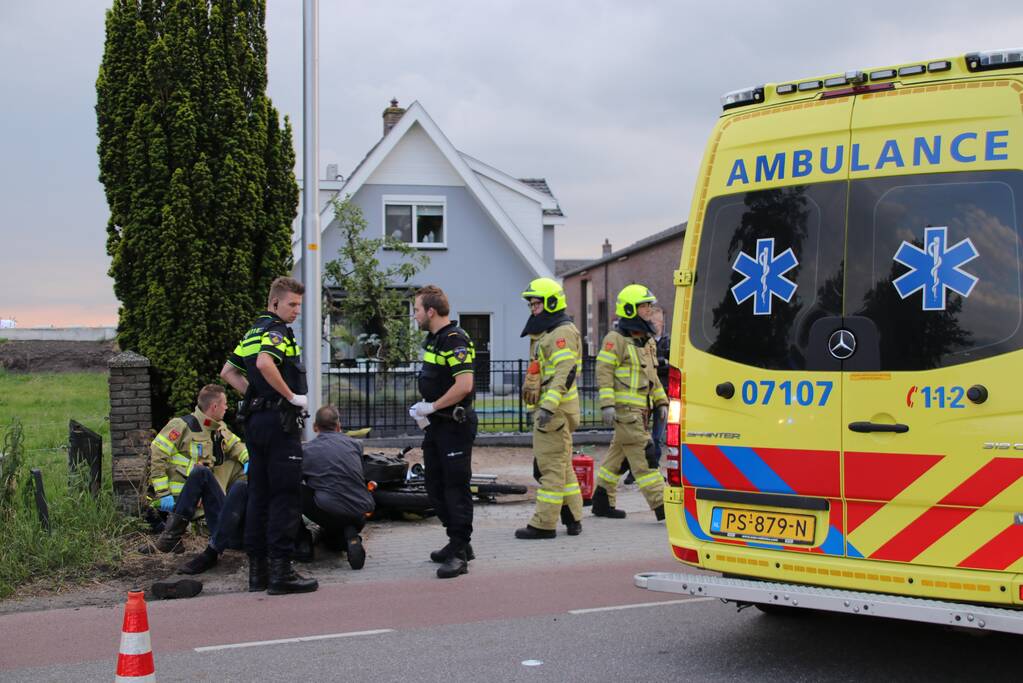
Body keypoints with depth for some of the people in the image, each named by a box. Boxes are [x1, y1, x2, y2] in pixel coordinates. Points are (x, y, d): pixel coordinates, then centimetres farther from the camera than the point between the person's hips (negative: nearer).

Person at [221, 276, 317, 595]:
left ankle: (257, 569, 14)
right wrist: (292, 396, -18)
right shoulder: (276, 330, -10)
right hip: (278, 419, -10)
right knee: (286, 495, -7)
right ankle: (280, 569, -9)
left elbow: (228, 371, 24)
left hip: (255, 418, 10)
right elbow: (265, 363, -28)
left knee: (259, 494, 11)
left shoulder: (253, 332, 19)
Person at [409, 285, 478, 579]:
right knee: (435, 488, 15)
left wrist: (432, 406, -18)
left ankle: (459, 553, -3)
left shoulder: (455, 340, -17)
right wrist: (422, 408, 9)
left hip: (455, 425, -11)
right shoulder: (433, 339, 15)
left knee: (456, 487, -6)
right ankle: (458, 543, 25)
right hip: (437, 425, 11)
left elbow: (464, 384, -27)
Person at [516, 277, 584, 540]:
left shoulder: (562, 333, -13)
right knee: (561, 464, 14)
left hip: (555, 410, -11)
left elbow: (566, 373, -24)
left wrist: (548, 406, -31)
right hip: (546, 409, 11)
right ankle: (573, 518, 20)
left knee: (551, 465, -7)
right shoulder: (546, 333, 21)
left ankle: (544, 524, -5)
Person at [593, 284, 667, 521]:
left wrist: (661, 402, 17)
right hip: (625, 409, -9)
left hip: (640, 410, 9)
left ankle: (602, 502, 22)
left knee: (618, 453, 14)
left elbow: (652, 376, 24)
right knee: (643, 455, -11)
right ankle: (661, 505, -13)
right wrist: (607, 404, -20)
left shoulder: (647, 341, 18)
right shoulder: (615, 339, -9)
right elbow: (604, 372, -13)